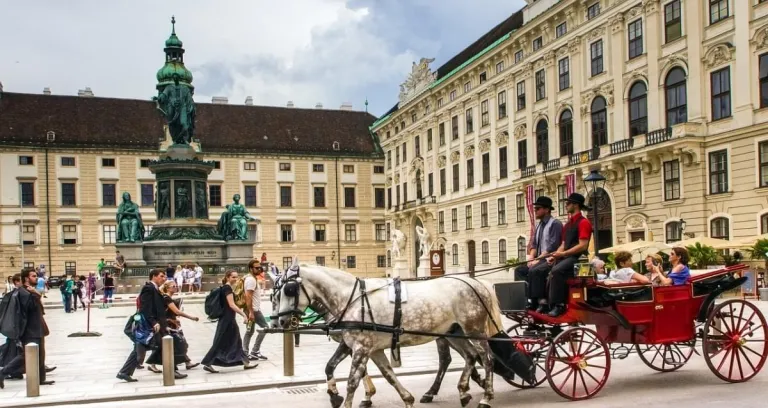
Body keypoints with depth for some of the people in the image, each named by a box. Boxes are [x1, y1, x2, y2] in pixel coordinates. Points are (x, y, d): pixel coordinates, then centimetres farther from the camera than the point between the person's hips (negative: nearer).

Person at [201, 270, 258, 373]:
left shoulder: (225, 288, 13)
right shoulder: (227, 288, -16)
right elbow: (231, 305, -23)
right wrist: (244, 314, -24)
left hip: (228, 318, 10)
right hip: (227, 319, -10)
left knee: (235, 341, 9)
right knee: (220, 342, -3)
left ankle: (246, 363, 12)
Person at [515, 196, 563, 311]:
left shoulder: (555, 223, -9)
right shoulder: (539, 226, 18)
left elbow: (552, 246, -18)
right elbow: (534, 244, 17)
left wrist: (538, 259, -19)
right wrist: (531, 258, -2)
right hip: (540, 259, 9)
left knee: (534, 271, -32)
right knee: (519, 270, -2)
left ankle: (538, 301, -25)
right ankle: (526, 299, -9)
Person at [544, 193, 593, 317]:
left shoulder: (583, 222, -7)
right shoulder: (568, 224, 20)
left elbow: (583, 246, -16)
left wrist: (563, 253, -17)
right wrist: (555, 255, 2)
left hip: (577, 257, -9)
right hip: (566, 256, 9)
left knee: (556, 271, -32)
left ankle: (558, 304, -28)